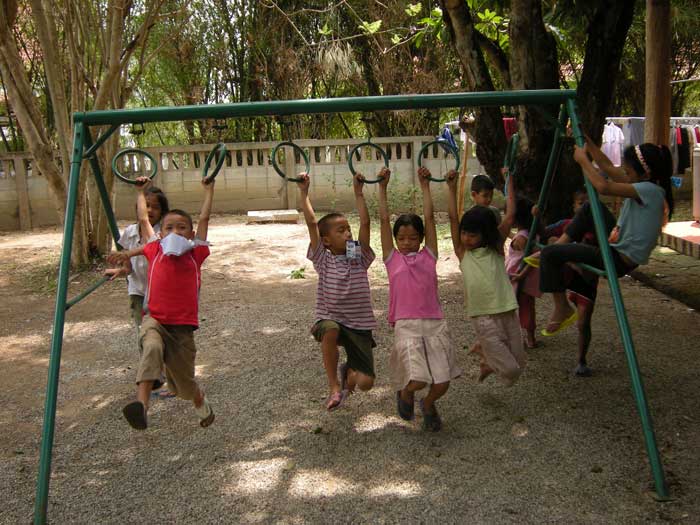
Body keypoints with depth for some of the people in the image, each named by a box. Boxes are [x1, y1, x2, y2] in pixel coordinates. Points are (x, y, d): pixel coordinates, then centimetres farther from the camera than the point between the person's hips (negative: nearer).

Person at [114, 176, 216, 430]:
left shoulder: (195, 253, 5)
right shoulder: (155, 251, 8)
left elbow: (204, 218, 11)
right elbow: (143, 219, 19)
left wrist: (209, 188, 17)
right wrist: (141, 192, 30)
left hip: (182, 326, 0)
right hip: (155, 320, 0)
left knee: (184, 384, 8)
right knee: (152, 348, -36)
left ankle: (201, 404, 42)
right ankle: (141, 405, -46)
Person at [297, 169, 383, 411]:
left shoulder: (359, 258, 3)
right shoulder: (323, 260, -1)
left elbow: (365, 223, -6)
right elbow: (312, 224, -9)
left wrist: (358, 192, -9)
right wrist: (304, 192, -12)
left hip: (359, 325, 2)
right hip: (330, 319, -1)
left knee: (365, 382, -11)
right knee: (330, 331, -41)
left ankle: (348, 372, 30)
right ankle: (334, 386, -17)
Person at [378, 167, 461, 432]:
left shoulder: (429, 256, 13)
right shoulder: (392, 259, 10)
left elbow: (429, 217, 15)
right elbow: (384, 220, 11)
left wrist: (425, 186, 19)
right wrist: (382, 188, 15)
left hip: (435, 324, 2)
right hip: (407, 326, -2)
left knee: (442, 383, -3)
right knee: (417, 381, -15)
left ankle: (428, 405, 33)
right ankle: (405, 393, 23)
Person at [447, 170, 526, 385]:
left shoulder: (496, 248, 5)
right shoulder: (462, 252, 2)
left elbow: (509, 215, 2)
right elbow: (453, 218, -4)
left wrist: (509, 181, 4)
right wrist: (452, 188, -7)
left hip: (508, 312, 3)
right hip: (483, 317, -3)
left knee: (519, 363, 11)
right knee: (509, 369, -6)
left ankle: (482, 349, 34)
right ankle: (485, 353, 23)